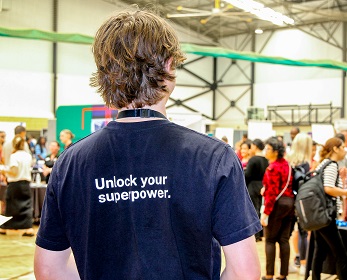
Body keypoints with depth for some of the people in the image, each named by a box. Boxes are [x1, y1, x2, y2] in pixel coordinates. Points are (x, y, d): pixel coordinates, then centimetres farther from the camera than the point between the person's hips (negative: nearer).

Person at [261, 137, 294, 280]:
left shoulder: (273, 168, -14)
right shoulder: (287, 164, 10)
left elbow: (272, 192, -19)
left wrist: (265, 212, -17)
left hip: (277, 204, -8)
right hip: (290, 202, 8)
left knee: (270, 240, 1)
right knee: (284, 240, 9)